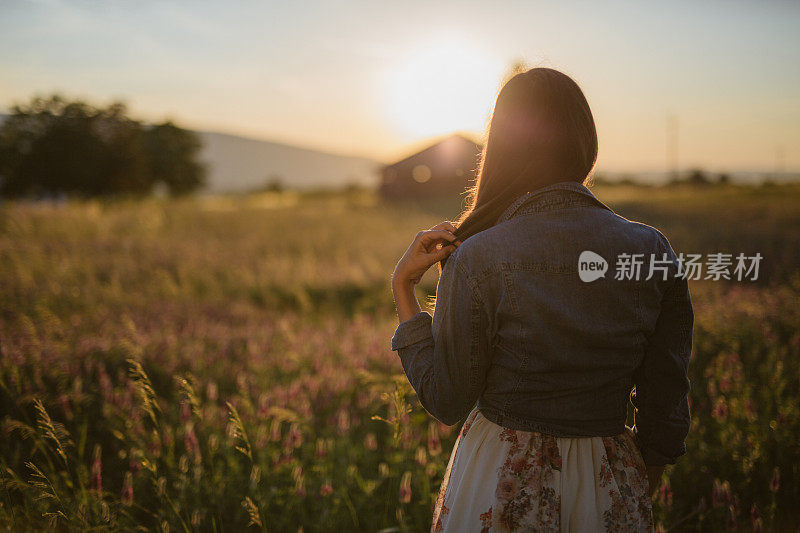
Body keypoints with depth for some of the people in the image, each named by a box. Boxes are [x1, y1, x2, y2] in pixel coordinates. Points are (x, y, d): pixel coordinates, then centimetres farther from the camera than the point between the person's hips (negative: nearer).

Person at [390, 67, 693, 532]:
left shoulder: (477, 259, -18)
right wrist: (642, 492, 14)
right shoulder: (653, 250, -9)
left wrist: (403, 288, -4)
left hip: (500, 490, -2)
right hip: (609, 490, 2)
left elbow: (447, 402, -9)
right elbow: (666, 405, -3)